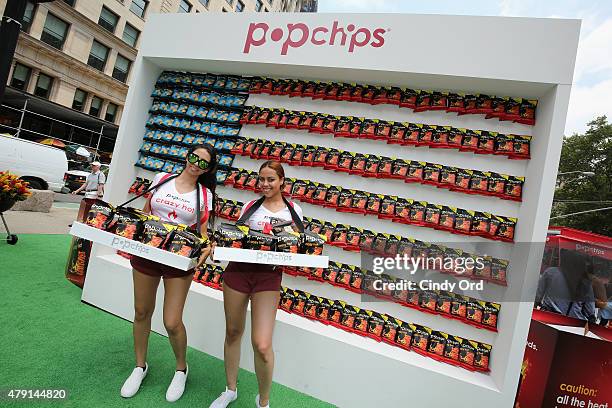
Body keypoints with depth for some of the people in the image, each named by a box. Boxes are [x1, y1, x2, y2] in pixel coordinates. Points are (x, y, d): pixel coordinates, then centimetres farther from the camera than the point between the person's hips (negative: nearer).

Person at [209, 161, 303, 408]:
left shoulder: (293, 211, 3)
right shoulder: (250, 206, 7)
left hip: (269, 276, -2)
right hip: (238, 270, 3)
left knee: (262, 345, -7)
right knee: (233, 332, 15)